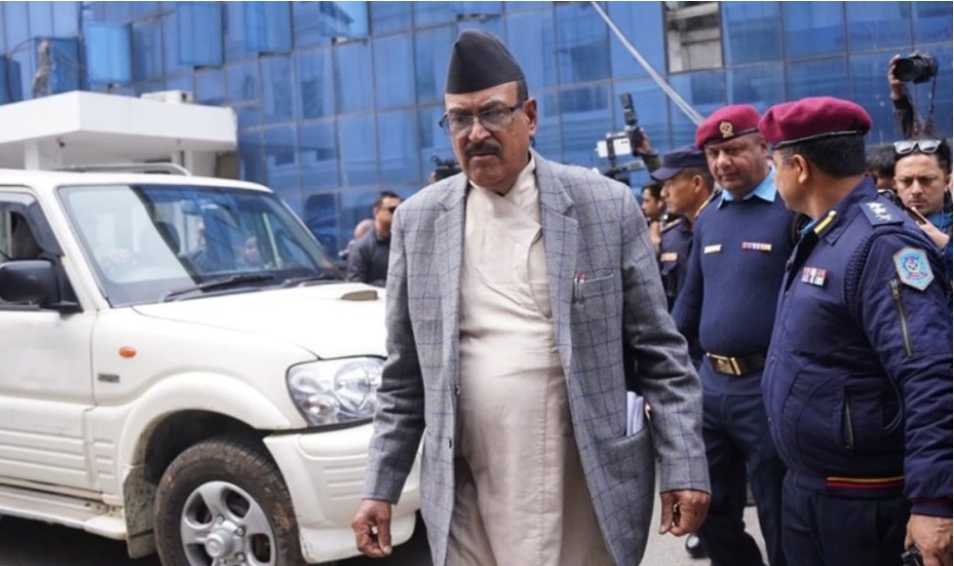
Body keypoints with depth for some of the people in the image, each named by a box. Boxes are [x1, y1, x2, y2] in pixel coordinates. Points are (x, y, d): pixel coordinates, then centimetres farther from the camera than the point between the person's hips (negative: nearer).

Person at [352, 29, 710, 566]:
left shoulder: (607, 205, -3)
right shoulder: (419, 220, 3)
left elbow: (661, 354, -1)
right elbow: (406, 377, 7)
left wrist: (684, 468, -6)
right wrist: (381, 487, 4)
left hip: (587, 487, -1)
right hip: (466, 494, 2)